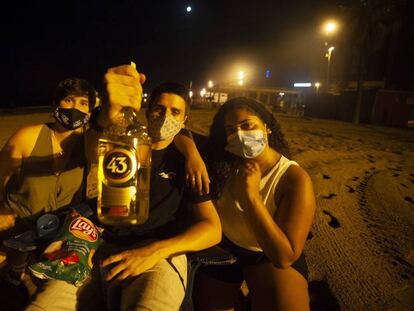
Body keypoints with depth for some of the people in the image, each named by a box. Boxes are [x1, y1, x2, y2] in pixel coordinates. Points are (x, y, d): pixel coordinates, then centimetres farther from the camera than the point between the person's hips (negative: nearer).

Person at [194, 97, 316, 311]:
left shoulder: (294, 179, -25)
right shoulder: (225, 160, -13)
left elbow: (285, 257, -29)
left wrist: (251, 196, -36)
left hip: (268, 257, -3)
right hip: (221, 248, 3)